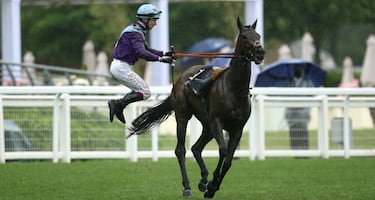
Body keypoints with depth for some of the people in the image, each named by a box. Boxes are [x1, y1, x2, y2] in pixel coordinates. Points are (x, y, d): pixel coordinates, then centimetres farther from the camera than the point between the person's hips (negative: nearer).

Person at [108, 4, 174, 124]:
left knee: (140, 90, 19)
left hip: (117, 67, 10)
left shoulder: (137, 31, 15)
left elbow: (146, 49, 22)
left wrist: (164, 54, 10)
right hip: (121, 67, -10)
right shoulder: (135, 33, -17)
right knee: (145, 93, -7)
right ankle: (117, 104, -10)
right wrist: (160, 59, -32)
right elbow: (141, 53, -29)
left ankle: (118, 108, 12)